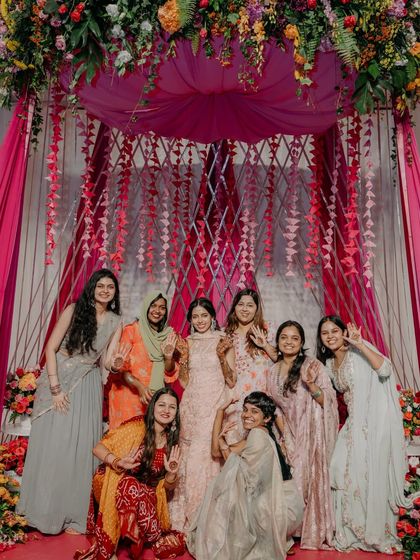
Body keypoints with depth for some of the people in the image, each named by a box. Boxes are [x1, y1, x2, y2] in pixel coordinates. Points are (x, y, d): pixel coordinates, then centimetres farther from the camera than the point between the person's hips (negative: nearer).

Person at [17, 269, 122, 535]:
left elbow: (106, 361, 3)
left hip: (88, 387, 3)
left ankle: (71, 516, 18)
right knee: (51, 445, 1)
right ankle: (43, 511, 20)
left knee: (81, 448, 4)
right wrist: (55, 388, -14)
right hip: (59, 380, -3)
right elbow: (51, 348, -9)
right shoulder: (75, 310, -7)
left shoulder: (116, 322, 3)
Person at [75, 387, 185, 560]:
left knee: (176, 545, -15)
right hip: (117, 486, -4)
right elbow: (98, 448, -11)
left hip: (147, 498, 4)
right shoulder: (136, 426, -10)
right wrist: (118, 462, -29)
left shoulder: (171, 442, 2)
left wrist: (172, 473, -14)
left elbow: (167, 486, 8)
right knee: (131, 485, -38)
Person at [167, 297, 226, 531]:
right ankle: (187, 515, 17)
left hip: (215, 403, -3)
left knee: (208, 455, -6)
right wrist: (180, 356, -2)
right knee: (188, 456, 3)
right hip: (192, 404, 3)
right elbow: (184, 381, 10)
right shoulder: (188, 343, 10)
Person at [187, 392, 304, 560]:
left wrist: (224, 445, -7)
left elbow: (242, 473, -17)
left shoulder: (258, 434, -18)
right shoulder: (252, 437, 10)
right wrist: (220, 411, 5)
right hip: (272, 500, 9)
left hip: (284, 505, -9)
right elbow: (216, 449, 7)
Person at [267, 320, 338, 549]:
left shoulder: (313, 366, -9)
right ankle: (293, 530, 22)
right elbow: (275, 407, 9)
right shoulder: (274, 370, 5)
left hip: (312, 433, -4)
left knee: (309, 477, -2)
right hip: (290, 434, 4)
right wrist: (285, 437, 0)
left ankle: (313, 532, 18)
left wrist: (311, 385, -28)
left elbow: (328, 401, -12)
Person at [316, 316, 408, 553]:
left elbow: (385, 369, -24)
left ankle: (378, 534, 16)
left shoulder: (359, 350, -9)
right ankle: (354, 532, 19)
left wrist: (359, 344, -28)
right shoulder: (330, 363, 13)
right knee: (343, 470, 3)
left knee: (374, 474, -3)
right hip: (355, 423, 7)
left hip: (376, 420, -7)